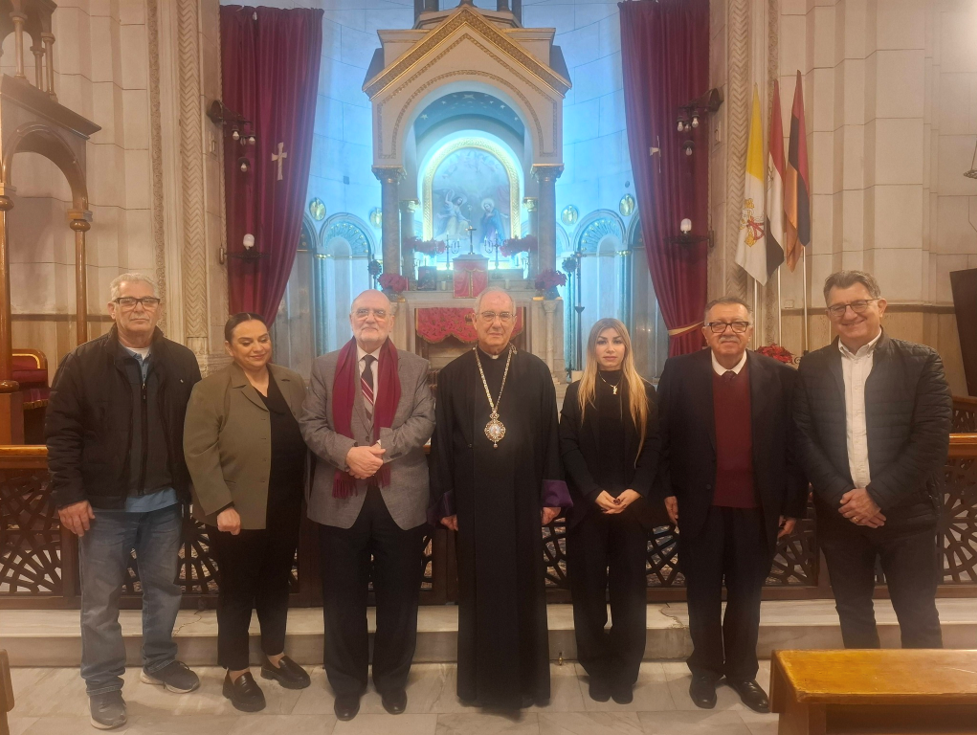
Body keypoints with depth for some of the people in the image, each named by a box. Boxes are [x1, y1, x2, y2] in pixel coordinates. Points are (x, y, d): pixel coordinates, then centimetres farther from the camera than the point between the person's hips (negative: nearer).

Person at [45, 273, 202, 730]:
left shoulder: (182, 363, 2)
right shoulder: (82, 363, -5)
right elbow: (61, 432, -6)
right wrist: (68, 494, -12)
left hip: (165, 502, 3)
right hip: (105, 503, -2)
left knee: (163, 588, 17)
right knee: (100, 600, 9)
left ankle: (160, 663, 36)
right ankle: (103, 686, 26)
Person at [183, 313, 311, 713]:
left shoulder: (293, 383, 6)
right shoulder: (210, 389, -10)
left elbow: (308, 438, 10)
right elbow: (199, 452, -14)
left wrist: (307, 492, 5)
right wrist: (221, 506, -18)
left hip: (285, 509, 5)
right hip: (238, 511, -5)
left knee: (276, 583, 19)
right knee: (238, 589, 10)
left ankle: (275, 656, 38)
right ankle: (236, 673, 27)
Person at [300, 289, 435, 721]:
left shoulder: (415, 367, 6)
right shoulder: (325, 367, 6)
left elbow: (423, 421, -5)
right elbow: (311, 424, -2)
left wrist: (383, 448, -19)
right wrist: (348, 453, -18)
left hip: (400, 499, 0)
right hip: (342, 500, 0)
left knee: (398, 598, 12)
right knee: (344, 599, 12)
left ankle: (392, 679, 32)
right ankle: (347, 683, 31)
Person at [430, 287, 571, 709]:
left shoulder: (537, 372, 2)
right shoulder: (452, 376, 2)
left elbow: (550, 436, 2)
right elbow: (442, 443, 1)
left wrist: (551, 495, -2)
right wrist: (445, 502, -1)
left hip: (522, 498, 0)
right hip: (472, 499, 0)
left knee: (523, 585, 10)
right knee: (478, 589, 11)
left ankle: (525, 679, 29)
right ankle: (482, 681, 28)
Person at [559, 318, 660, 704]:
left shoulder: (644, 393, 6)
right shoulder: (577, 392, 4)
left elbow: (653, 446, 1)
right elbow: (568, 446, -3)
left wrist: (636, 490, -13)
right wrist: (594, 492, -14)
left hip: (632, 505, 1)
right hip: (588, 505, 0)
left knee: (629, 586, 7)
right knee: (589, 586, 6)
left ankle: (624, 671, 20)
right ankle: (597, 668, 20)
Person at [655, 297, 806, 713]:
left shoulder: (780, 377, -2)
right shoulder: (679, 372, -4)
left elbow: (794, 445, 0)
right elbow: (662, 436, -1)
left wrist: (793, 505, 0)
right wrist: (667, 491, -5)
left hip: (757, 508, 1)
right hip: (700, 506, -1)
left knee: (746, 596, 17)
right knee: (704, 595, 15)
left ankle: (742, 671, 36)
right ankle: (706, 670, 34)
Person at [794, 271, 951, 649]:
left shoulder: (921, 361, -3)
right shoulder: (812, 367, 4)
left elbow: (932, 439, -10)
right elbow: (803, 437, -1)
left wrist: (877, 495, -15)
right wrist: (842, 496, -11)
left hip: (905, 513, -2)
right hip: (840, 513, 3)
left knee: (918, 619, 7)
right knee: (852, 613, 15)